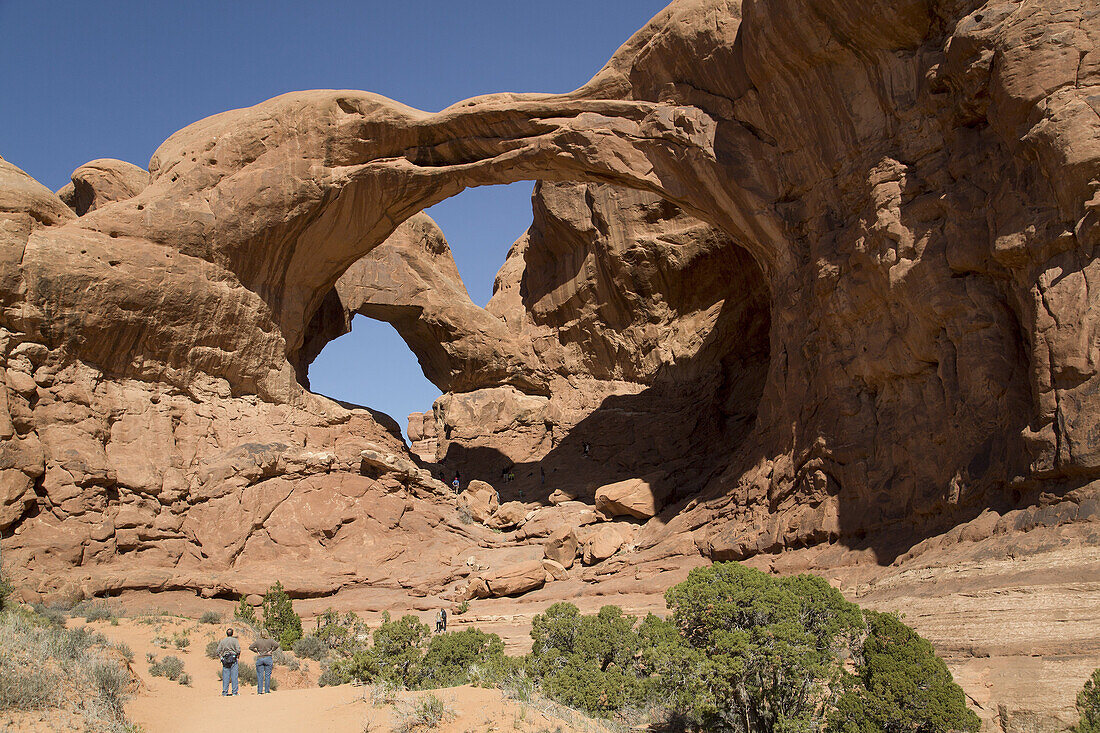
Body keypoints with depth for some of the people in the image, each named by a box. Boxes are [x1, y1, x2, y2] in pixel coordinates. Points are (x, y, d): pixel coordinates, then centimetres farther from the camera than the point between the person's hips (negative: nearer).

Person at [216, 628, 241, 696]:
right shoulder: (235, 640, 1)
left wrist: (221, 658, 12)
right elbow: (238, 650, -9)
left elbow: (218, 651, 5)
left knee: (225, 676, 4)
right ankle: (234, 692, -3)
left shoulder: (222, 641, 10)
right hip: (233, 659, -3)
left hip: (225, 660, 3)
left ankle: (225, 692, 3)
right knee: (234, 676, -1)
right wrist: (238, 656, 6)